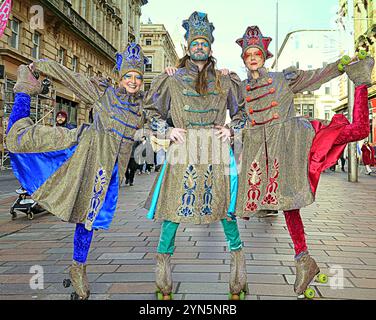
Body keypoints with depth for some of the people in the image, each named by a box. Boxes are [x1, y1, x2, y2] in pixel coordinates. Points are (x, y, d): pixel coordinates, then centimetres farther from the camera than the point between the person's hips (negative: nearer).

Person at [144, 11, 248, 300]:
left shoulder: (224, 81, 12)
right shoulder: (172, 80, 10)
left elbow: (242, 112, 20)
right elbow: (153, 112, 15)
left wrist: (231, 130, 2)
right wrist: (167, 131, -2)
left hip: (217, 152, 1)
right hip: (183, 152, 0)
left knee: (224, 203, 1)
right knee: (175, 205, 0)